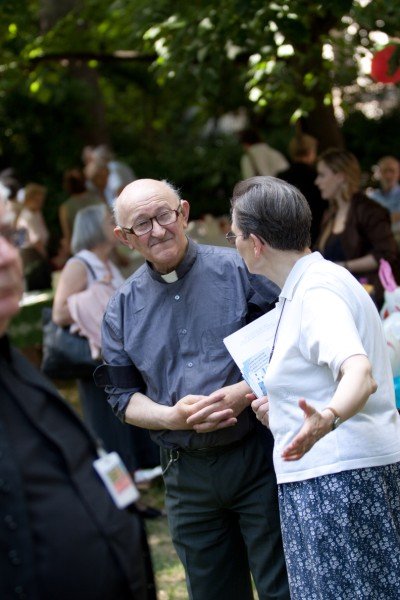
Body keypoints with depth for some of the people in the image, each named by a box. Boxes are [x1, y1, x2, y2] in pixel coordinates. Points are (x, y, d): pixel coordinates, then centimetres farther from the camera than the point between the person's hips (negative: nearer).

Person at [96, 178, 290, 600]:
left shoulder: (238, 269, -4)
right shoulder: (123, 307, 7)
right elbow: (123, 396, 9)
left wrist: (246, 391, -18)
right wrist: (172, 416, -10)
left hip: (256, 454, -3)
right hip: (186, 474, 4)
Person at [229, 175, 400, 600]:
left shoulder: (317, 292, -17)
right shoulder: (316, 281, 16)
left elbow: (360, 373, -34)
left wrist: (327, 418, -51)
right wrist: (283, 406, 30)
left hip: (339, 478, -11)